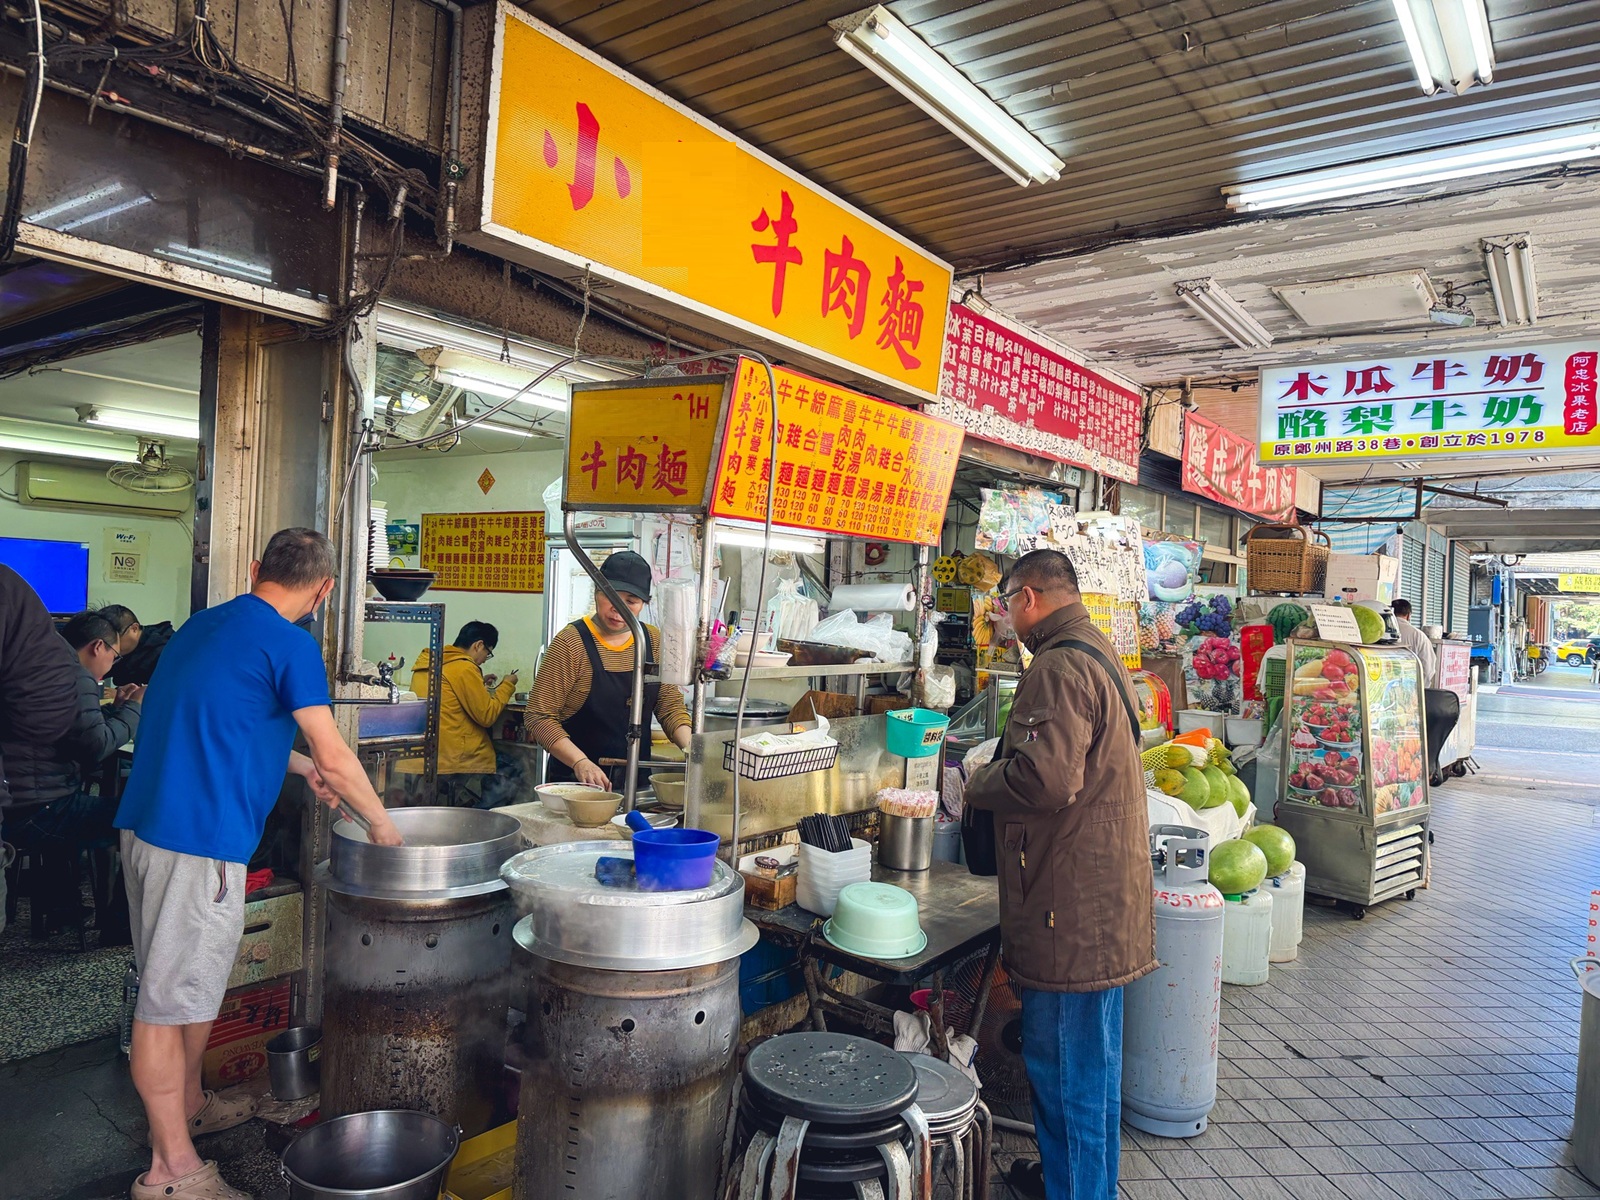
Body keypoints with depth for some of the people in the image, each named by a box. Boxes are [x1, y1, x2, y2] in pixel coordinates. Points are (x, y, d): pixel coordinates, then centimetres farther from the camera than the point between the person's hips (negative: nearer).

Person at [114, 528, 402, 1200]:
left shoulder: (202, 625, 13)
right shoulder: (291, 644, -14)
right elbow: (335, 758, -13)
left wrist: (300, 765, 24)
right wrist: (381, 823, 1)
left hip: (146, 824, 9)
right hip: (199, 840, -9)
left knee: (193, 980, 22)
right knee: (169, 998, 1)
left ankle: (187, 1106, 39)